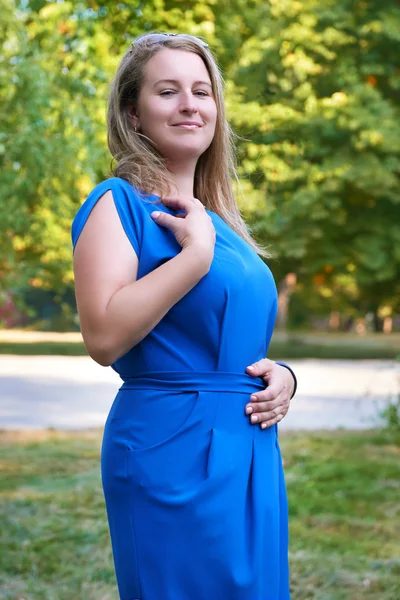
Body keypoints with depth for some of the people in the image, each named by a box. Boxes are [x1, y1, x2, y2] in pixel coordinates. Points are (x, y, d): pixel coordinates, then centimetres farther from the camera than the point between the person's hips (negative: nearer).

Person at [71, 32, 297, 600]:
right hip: (173, 451, -8)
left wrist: (281, 375, 3)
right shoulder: (118, 203, -8)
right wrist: (197, 253, -19)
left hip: (252, 452, 8)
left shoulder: (219, 218, 15)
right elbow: (104, 336, -22)